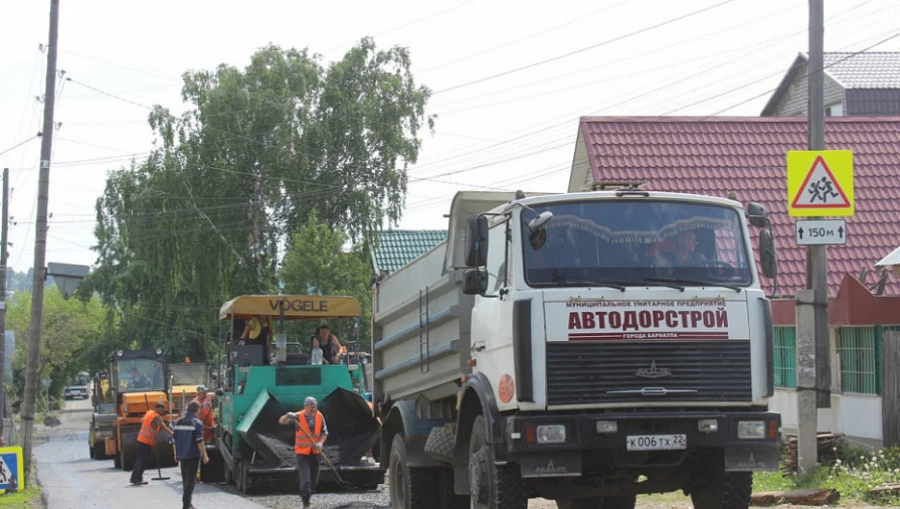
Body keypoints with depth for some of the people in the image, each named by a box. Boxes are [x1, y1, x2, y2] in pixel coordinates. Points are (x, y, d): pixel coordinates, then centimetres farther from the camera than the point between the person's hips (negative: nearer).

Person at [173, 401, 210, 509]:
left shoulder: (178, 422, 8)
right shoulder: (197, 423, -11)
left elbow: (175, 440, 12)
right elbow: (199, 441, -16)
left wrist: (176, 454, 20)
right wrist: (204, 455, -11)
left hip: (182, 455, 6)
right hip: (193, 455, -6)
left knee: (186, 479, 16)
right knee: (190, 480, -4)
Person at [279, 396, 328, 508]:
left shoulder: (319, 416, -3)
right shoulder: (298, 417, -15)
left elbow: (324, 432, 5)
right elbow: (281, 421, -22)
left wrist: (320, 443, -14)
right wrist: (287, 416, -44)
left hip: (315, 452, 5)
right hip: (302, 452, -5)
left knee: (314, 480, 13)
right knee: (305, 479, -13)